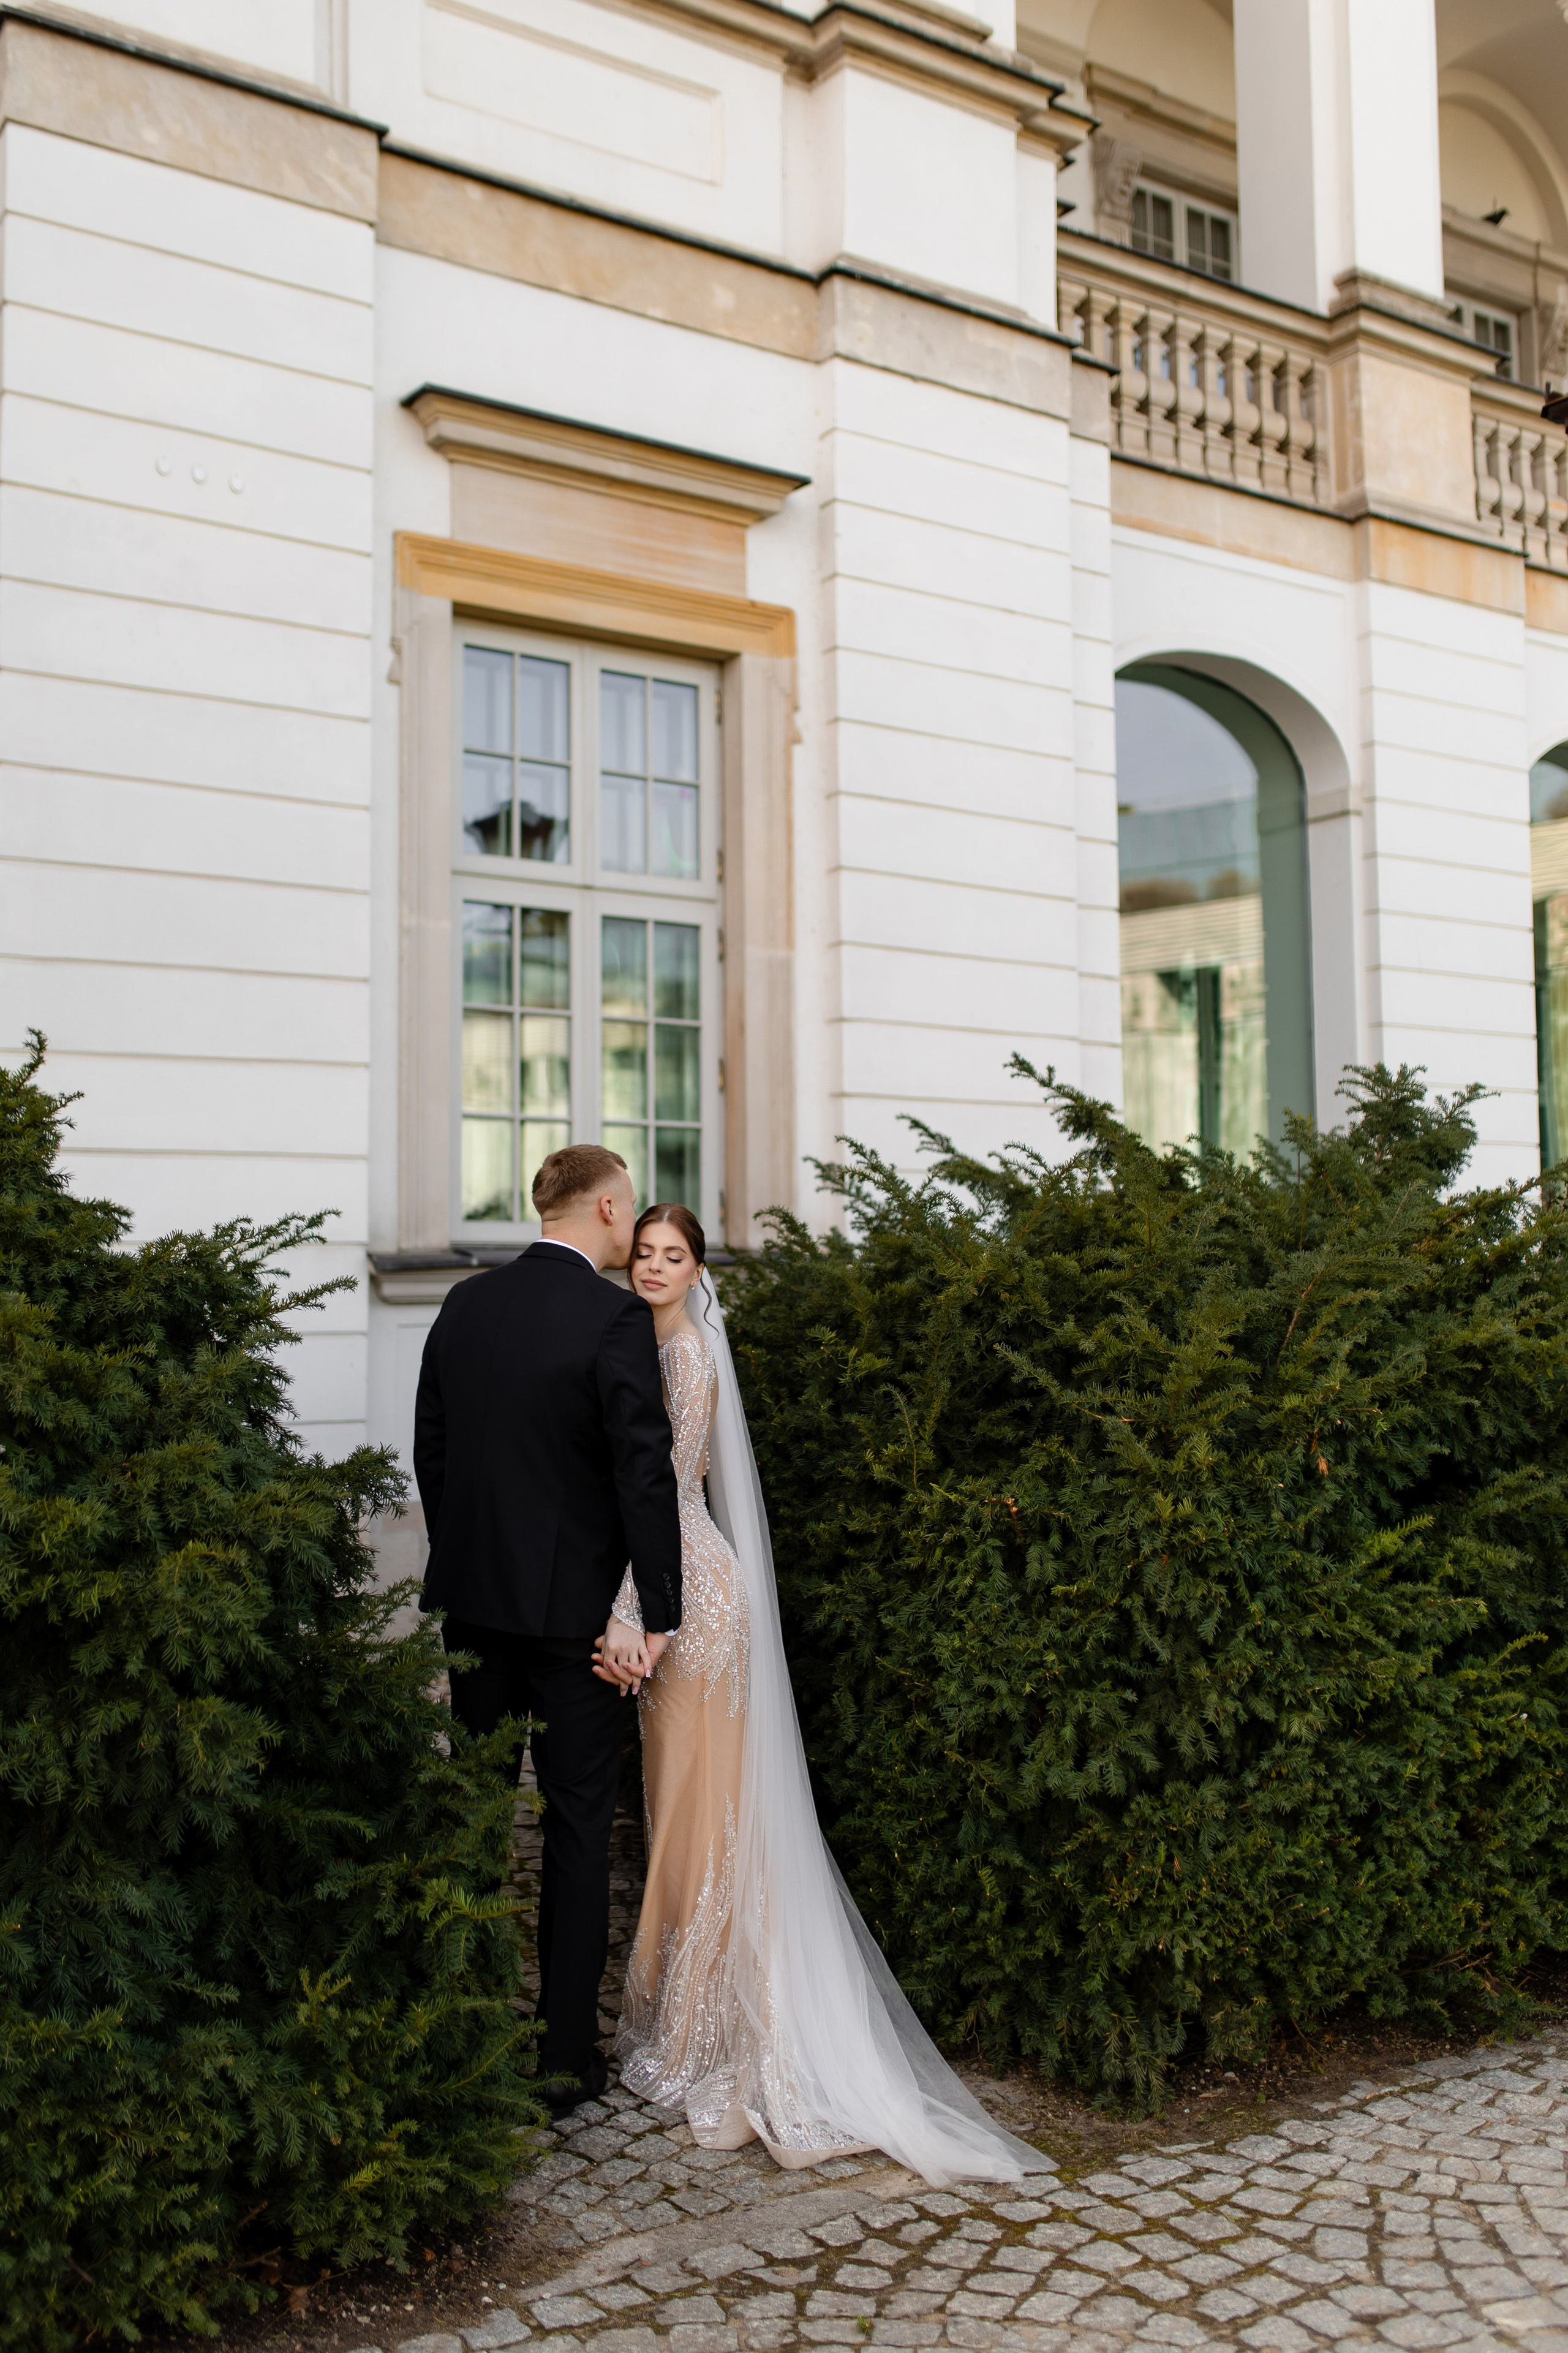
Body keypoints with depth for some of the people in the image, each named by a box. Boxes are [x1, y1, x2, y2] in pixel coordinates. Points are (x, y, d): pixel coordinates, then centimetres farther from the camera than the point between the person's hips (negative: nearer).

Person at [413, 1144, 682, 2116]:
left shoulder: (464, 1305, 4)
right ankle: (565, 2055, 13)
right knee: (579, 1827, 6)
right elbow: (645, 1474, -17)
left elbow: (431, 1448, 10)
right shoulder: (617, 1318, -15)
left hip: (472, 1598, 6)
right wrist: (660, 1614, -11)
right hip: (573, 1607, -5)